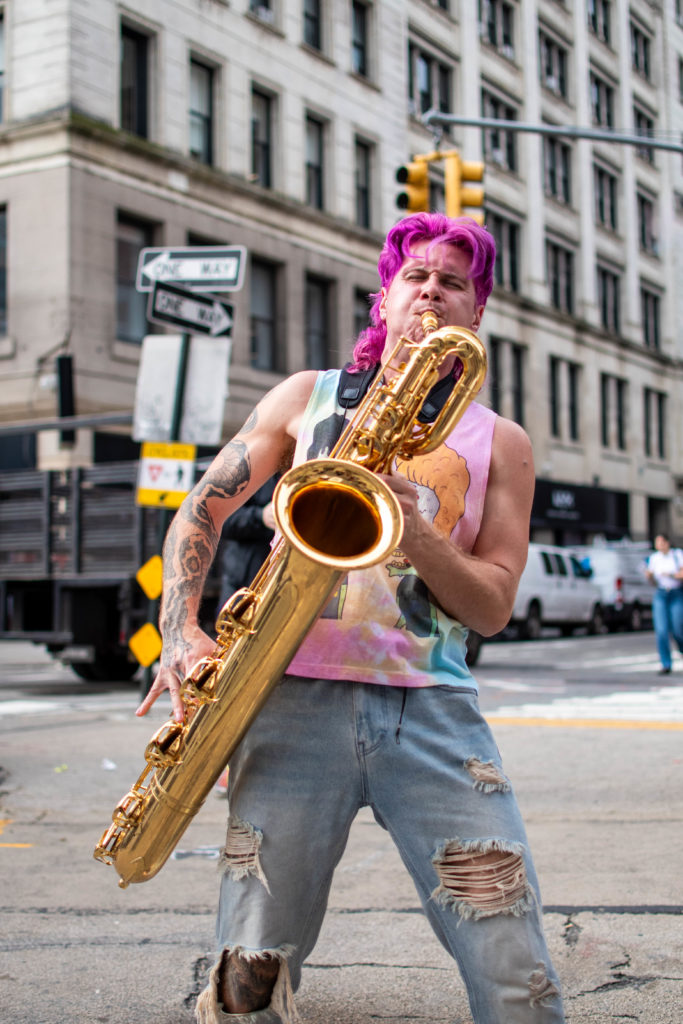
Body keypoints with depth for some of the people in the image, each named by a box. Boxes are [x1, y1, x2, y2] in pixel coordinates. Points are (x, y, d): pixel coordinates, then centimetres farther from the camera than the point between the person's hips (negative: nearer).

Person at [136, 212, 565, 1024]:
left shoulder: (500, 443, 14)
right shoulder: (309, 397, 16)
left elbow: (492, 608, 7)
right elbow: (201, 509, 15)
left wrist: (414, 532, -11)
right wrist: (182, 631, -1)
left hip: (432, 706, 0)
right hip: (298, 697, 0)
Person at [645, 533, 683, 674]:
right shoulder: (654, 557, 6)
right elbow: (654, 581, 11)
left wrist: (670, 575, -22)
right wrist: (649, 576, -10)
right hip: (660, 595, 2)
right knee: (661, 630, -10)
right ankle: (666, 665, -6)